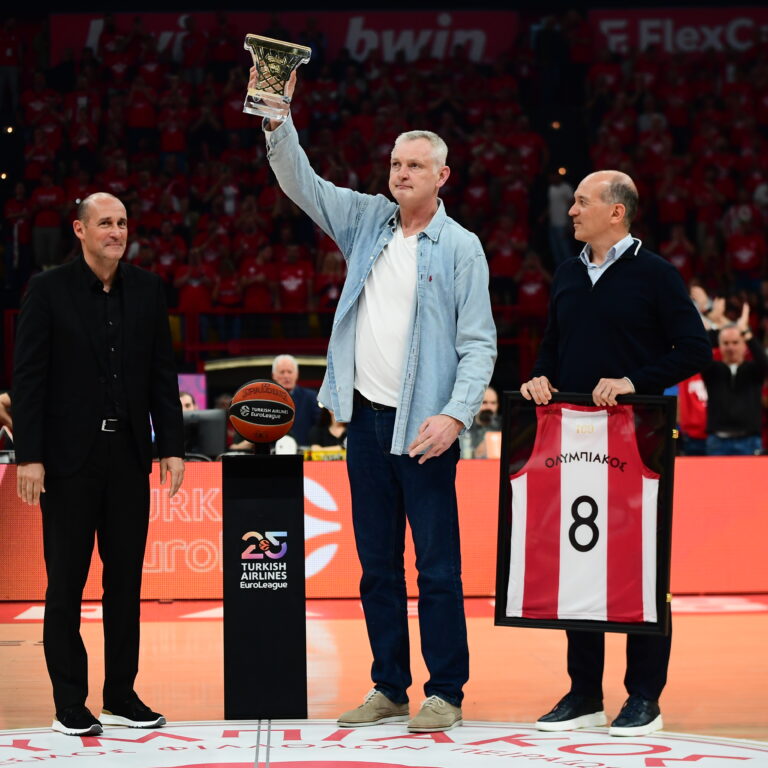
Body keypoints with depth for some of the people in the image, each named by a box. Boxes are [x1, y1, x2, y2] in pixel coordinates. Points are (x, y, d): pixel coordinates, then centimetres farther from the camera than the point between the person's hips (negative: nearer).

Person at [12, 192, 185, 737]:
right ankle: (70, 703, 9)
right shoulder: (49, 290, -3)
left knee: (126, 578, 8)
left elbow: (163, 374, 9)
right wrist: (29, 456, -11)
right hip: (70, 455, -4)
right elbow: (28, 378, -6)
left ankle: (122, 695, 18)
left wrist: (172, 446, 3)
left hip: (129, 454, 4)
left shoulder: (147, 290, 7)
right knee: (66, 581, 2)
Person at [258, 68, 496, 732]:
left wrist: (456, 415, -18)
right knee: (377, 564, 10)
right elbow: (301, 182, 9)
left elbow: (479, 343, -5)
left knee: (437, 566, -3)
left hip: (424, 426, -5)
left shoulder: (461, 247, -2)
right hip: (366, 419, 5)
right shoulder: (367, 222, 12)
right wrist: (277, 118, -6)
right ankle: (390, 689, 18)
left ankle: (446, 693, 5)